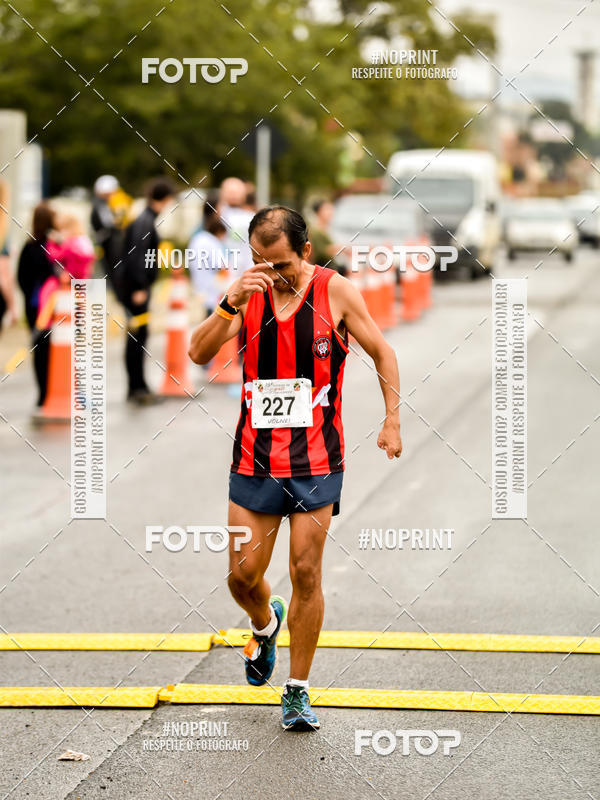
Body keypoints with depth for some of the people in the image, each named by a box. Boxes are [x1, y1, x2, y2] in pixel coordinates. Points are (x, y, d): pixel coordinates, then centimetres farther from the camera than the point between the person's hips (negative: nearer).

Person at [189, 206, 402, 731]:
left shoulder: (336, 292, -5)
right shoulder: (249, 294, 0)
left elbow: (382, 352, 7)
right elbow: (199, 354, -10)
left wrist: (392, 422, 0)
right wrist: (232, 302, -25)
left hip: (316, 460, -2)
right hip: (254, 457, 2)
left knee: (306, 575, -1)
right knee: (243, 575, 2)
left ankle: (298, 691, 11)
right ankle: (265, 624, 37)